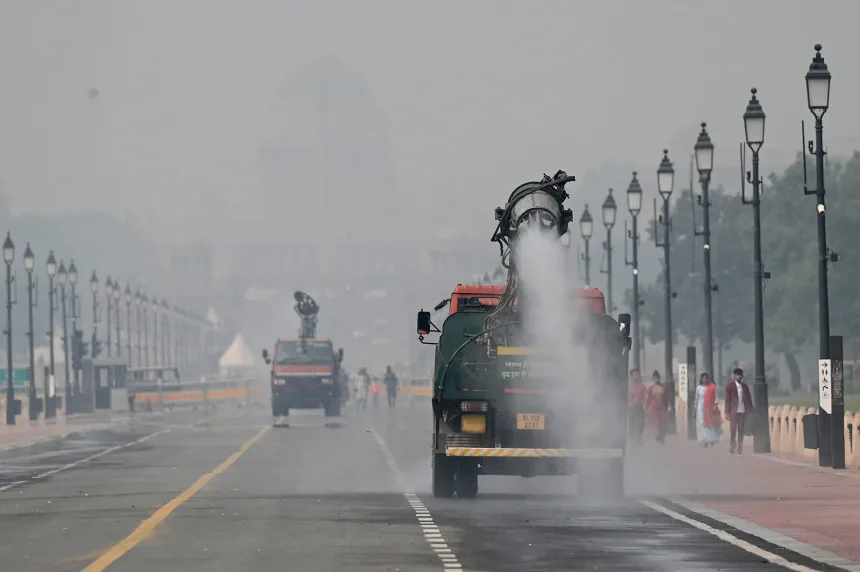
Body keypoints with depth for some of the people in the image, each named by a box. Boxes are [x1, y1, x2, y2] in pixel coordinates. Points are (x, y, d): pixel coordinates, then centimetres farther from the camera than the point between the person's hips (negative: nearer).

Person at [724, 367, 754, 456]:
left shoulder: (745, 387, 11)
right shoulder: (730, 386, 2)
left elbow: (749, 399, 14)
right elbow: (727, 399, -1)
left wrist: (751, 410, 9)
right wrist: (727, 412, -6)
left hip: (743, 411, 3)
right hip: (734, 411, -3)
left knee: (741, 431, 3)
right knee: (733, 429, -9)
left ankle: (739, 450, 5)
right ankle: (732, 445, 7)